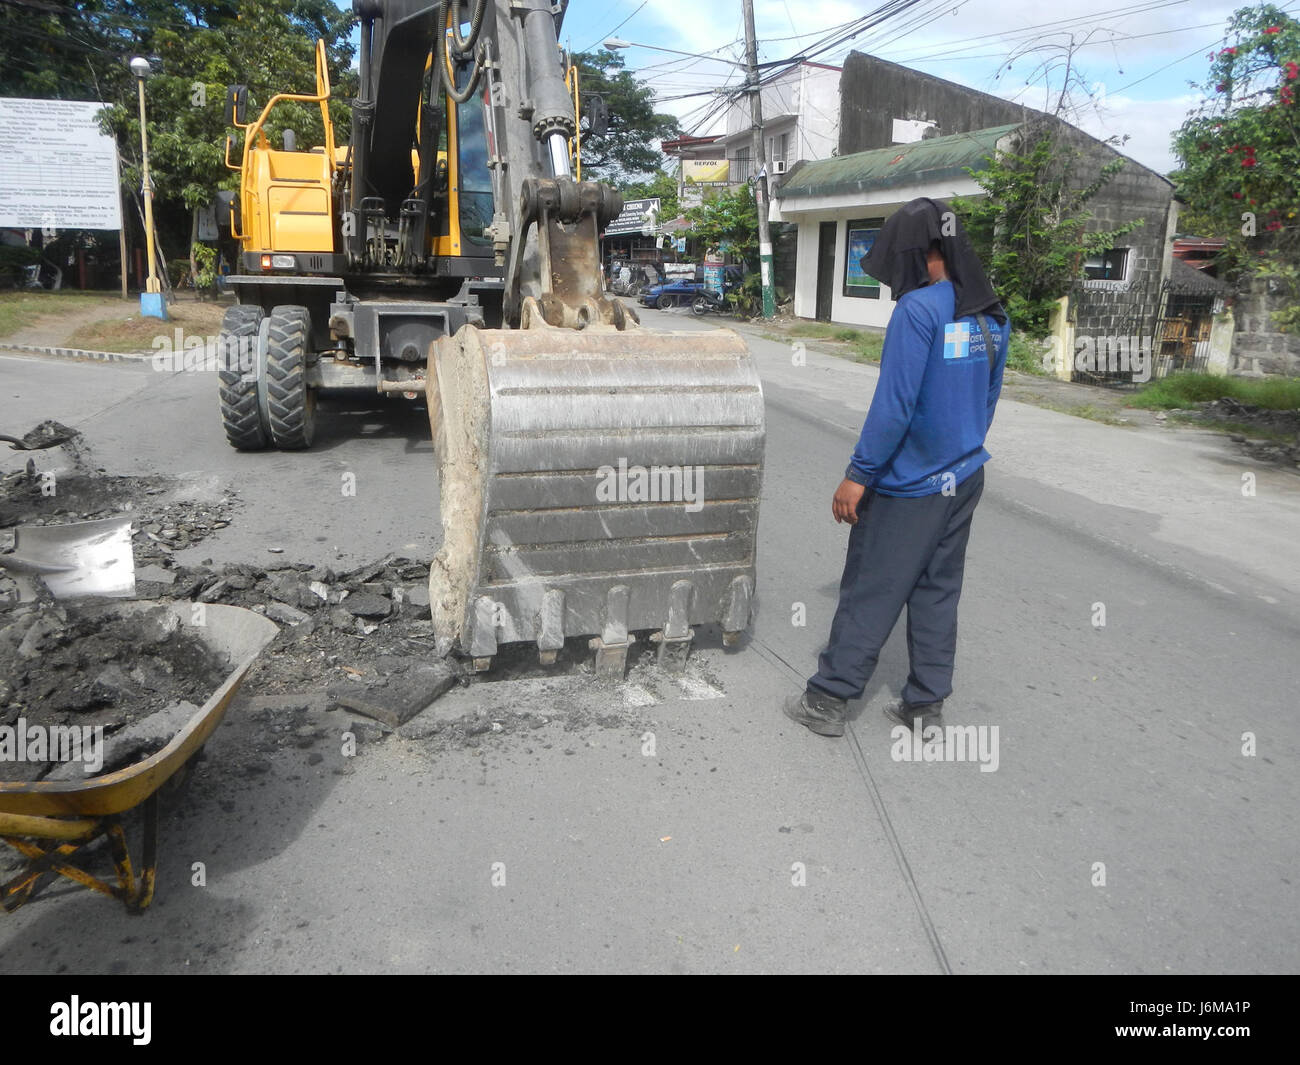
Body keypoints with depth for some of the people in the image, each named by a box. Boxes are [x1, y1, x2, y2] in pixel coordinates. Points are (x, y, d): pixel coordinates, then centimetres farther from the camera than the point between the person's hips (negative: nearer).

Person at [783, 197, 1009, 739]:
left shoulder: (919, 309, -18)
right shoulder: (992, 316, 7)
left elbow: (895, 403, -21)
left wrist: (858, 474, -16)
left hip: (908, 485, -7)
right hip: (963, 480, 8)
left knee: (869, 593, 2)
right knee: (937, 592, 14)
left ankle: (827, 700, 13)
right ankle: (925, 704, 23)